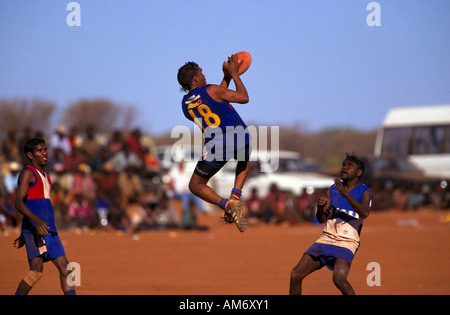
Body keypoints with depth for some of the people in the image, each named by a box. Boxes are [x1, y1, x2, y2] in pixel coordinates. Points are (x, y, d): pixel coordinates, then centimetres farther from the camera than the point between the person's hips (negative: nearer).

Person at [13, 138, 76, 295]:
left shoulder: (45, 176, 24)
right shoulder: (27, 173, -3)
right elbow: (18, 203, -15)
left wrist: (24, 235, 30)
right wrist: (37, 221, -31)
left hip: (49, 230, 9)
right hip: (34, 228, -9)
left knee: (65, 268, 1)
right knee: (37, 270, -17)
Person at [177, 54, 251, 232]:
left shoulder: (185, 104, 13)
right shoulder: (211, 90, -2)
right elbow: (244, 97, 5)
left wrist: (227, 78, 30)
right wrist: (234, 75, 15)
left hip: (217, 144, 1)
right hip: (241, 137, 0)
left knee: (196, 186, 17)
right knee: (244, 161, 37)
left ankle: (227, 205, -10)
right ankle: (235, 196, 12)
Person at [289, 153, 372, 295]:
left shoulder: (365, 192, -3)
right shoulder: (333, 189, 13)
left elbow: (364, 213, -25)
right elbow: (321, 219, 12)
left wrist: (345, 194, -37)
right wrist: (320, 207, -12)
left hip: (347, 244, -6)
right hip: (326, 239, 6)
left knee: (339, 279, -30)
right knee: (296, 274, -3)